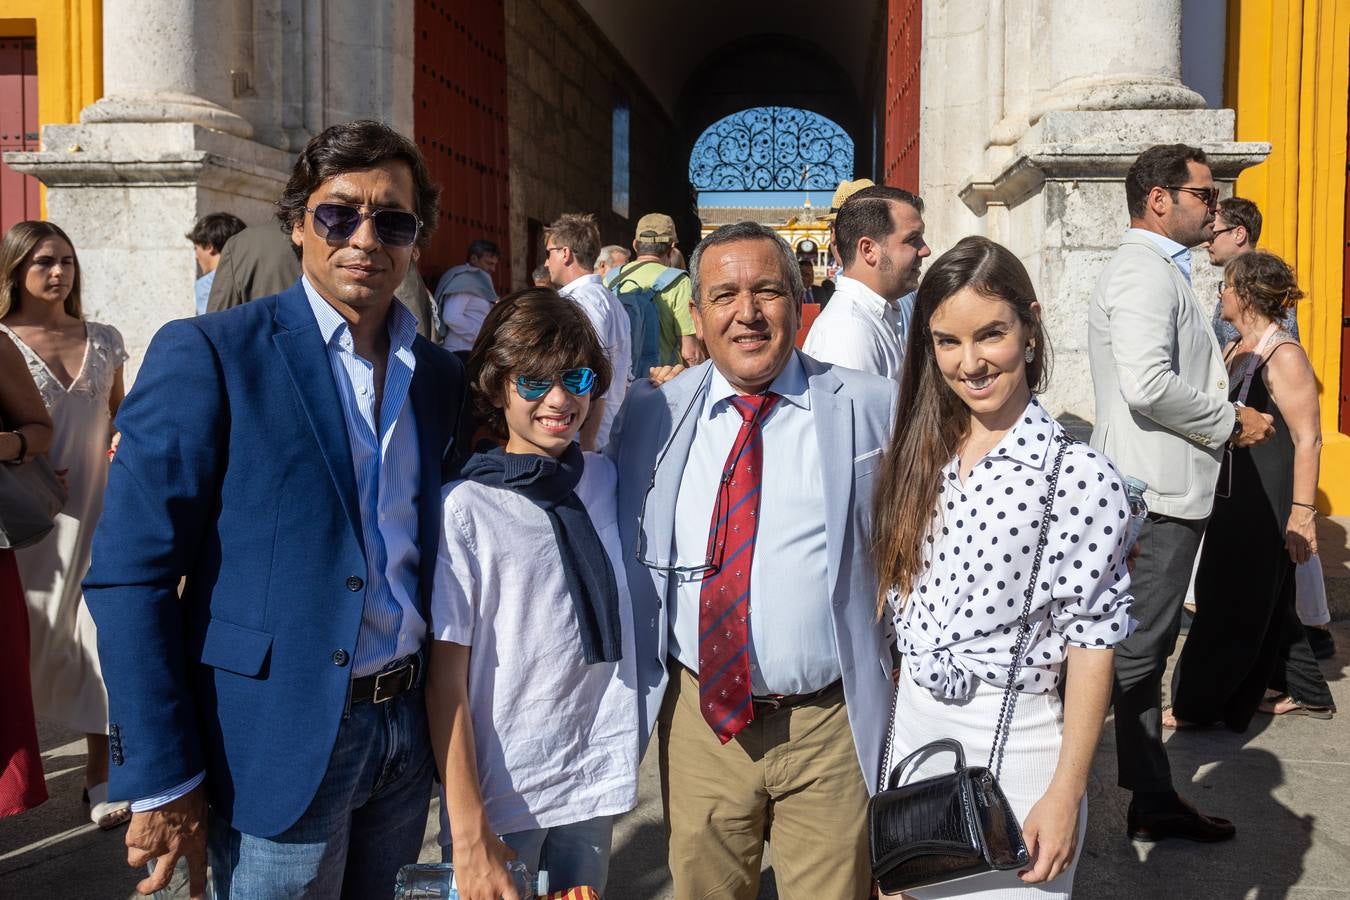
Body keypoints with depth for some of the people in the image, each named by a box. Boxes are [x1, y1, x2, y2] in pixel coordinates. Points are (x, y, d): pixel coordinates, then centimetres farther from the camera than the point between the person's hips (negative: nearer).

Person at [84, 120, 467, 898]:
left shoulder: (441, 376, 6)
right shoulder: (207, 355, -10)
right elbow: (131, 573, -12)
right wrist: (162, 779, -14)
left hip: (408, 727, 5)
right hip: (278, 744, -5)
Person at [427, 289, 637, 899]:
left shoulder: (604, 479, 2)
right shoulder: (466, 510, -14)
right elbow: (446, 679, -12)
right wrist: (468, 832, -14)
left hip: (595, 781, 5)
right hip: (501, 798, -4)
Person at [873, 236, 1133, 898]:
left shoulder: (1080, 479, -16)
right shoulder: (918, 456, 0)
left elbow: (1091, 644, -13)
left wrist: (1065, 794, -12)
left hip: (1014, 742, -5)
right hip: (912, 720, 5)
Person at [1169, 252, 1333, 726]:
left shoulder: (1283, 355, -17)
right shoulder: (1235, 349, 9)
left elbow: (1308, 438, -21)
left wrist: (1302, 511, -23)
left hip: (1266, 503, -9)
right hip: (1234, 495, 9)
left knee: (1234, 606, 0)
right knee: (1265, 602, 18)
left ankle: (1197, 705, 10)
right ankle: (1305, 692, 32)